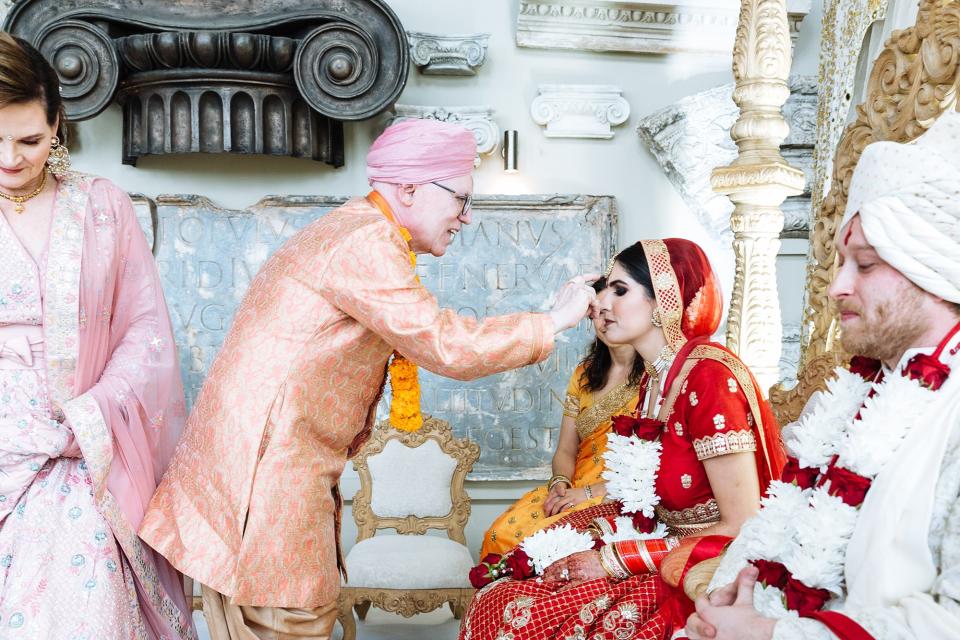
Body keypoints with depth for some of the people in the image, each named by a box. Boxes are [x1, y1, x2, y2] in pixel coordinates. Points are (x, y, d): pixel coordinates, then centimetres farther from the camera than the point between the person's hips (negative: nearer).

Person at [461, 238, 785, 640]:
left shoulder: (709, 376, -19)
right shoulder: (654, 378, 7)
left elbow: (742, 528, -21)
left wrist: (616, 559, -17)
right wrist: (587, 541, -7)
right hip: (664, 560, 7)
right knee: (495, 602, -7)